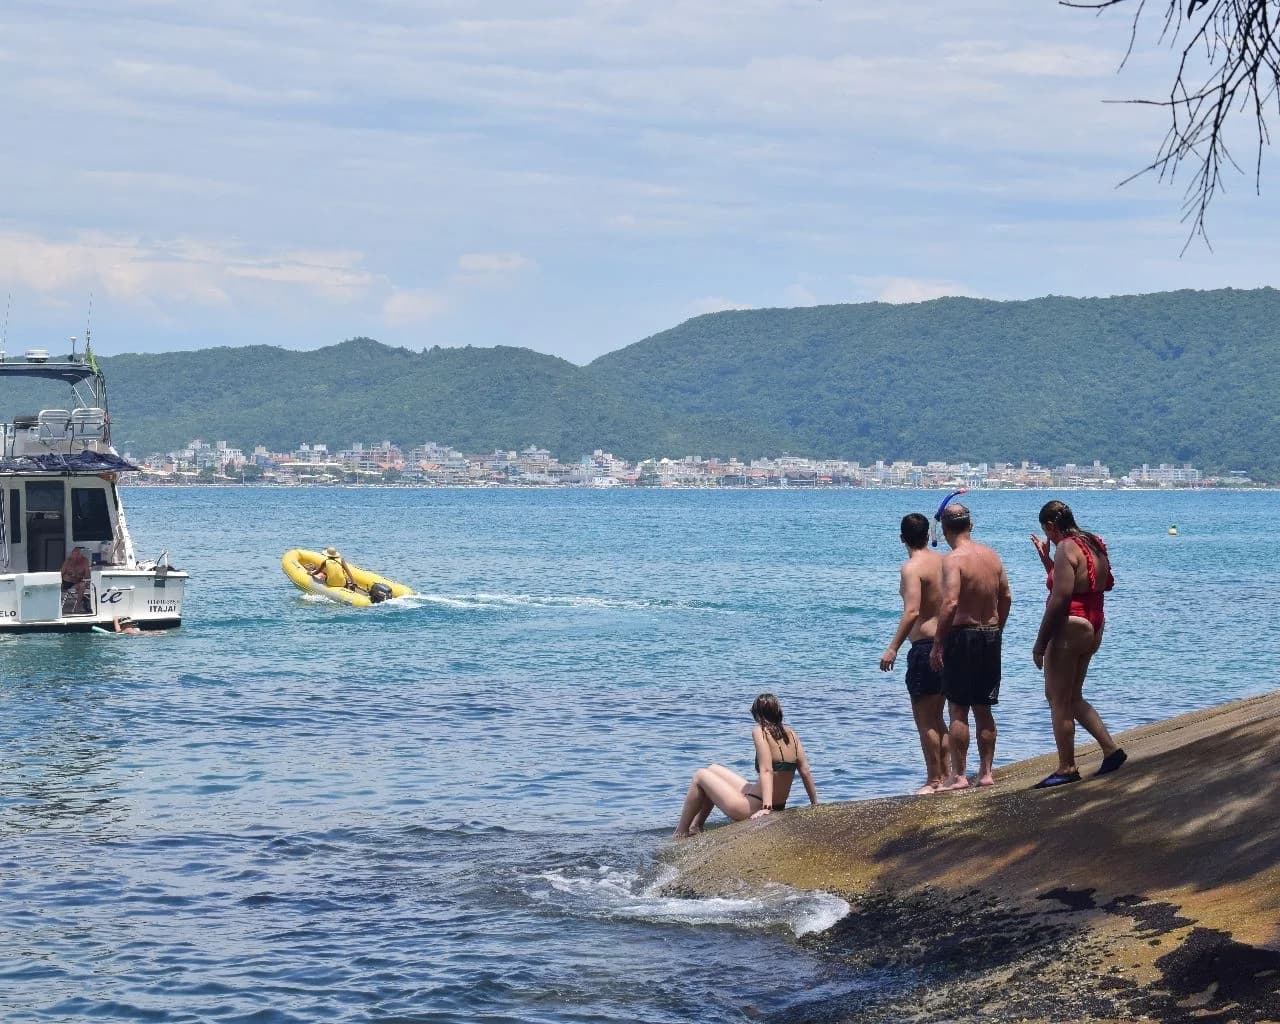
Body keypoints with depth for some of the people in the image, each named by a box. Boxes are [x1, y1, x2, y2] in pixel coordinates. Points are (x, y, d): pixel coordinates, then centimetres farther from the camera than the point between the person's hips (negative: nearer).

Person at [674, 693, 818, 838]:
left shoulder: (760, 732, -15)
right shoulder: (791, 734, 4)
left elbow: (766, 771, -25)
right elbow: (806, 772, 3)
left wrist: (766, 807, -31)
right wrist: (815, 806, 10)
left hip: (752, 808, -8)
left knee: (700, 776, 13)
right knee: (713, 769, 25)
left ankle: (680, 835, 20)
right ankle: (696, 827, 35)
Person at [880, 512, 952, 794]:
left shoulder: (912, 568, -14)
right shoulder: (943, 562, 8)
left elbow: (912, 612, -24)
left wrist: (893, 648, -23)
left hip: (925, 646, -8)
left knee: (924, 720, 0)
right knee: (936, 718, 18)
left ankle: (934, 781, 2)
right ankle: (946, 774, 21)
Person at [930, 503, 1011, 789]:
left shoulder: (954, 560, -15)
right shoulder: (992, 556, 7)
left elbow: (950, 603, -24)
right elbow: (1006, 598, 12)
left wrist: (937, 644, -19)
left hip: (962, 636, -7)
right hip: (990, 636, 7)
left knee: (958, 711, 0)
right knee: (983, 710, 14)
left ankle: (959, 776, 1)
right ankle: (986, 772, 18)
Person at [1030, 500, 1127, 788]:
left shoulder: (1066, 549, -16)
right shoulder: (1095, 545, 12)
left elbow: (1060, 599, -22)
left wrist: (1040, 642, -17)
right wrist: (1046, 560, 20)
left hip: (1069, 629, -10)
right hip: (1093, 628, 10)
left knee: (1059, 701, 0)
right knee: (1072, 698, 19)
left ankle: (1066, 769, 5)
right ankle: (1111, 749, 15)